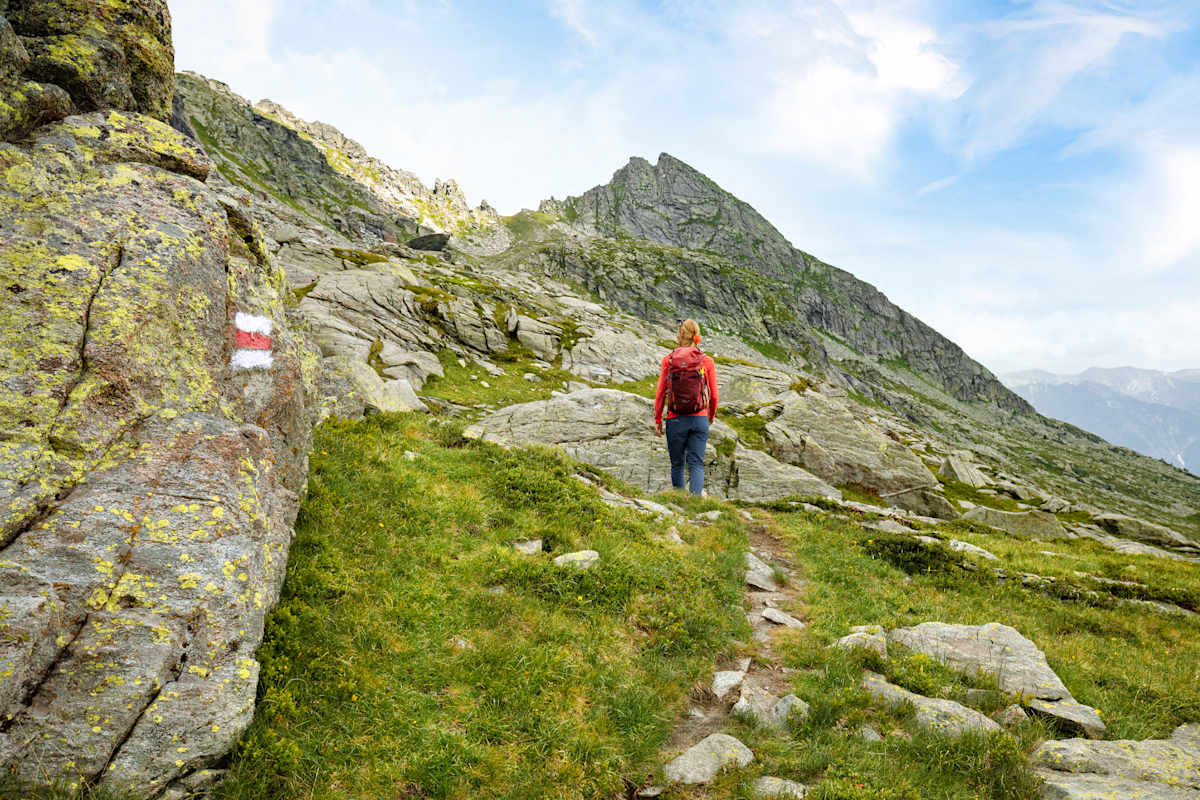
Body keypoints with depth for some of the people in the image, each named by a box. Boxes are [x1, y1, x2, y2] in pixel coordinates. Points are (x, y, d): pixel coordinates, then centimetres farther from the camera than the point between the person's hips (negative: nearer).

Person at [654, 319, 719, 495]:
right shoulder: (707, 361, -2)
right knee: (696, 464, 3)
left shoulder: (668, 360, -2)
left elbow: (660, 393, -1)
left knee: (677, 464, 15)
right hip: (699, 419, 0)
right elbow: (713, 395, 3)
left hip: (675, 420, 1)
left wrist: (657, 419, 9)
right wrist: (711, 415, 21)